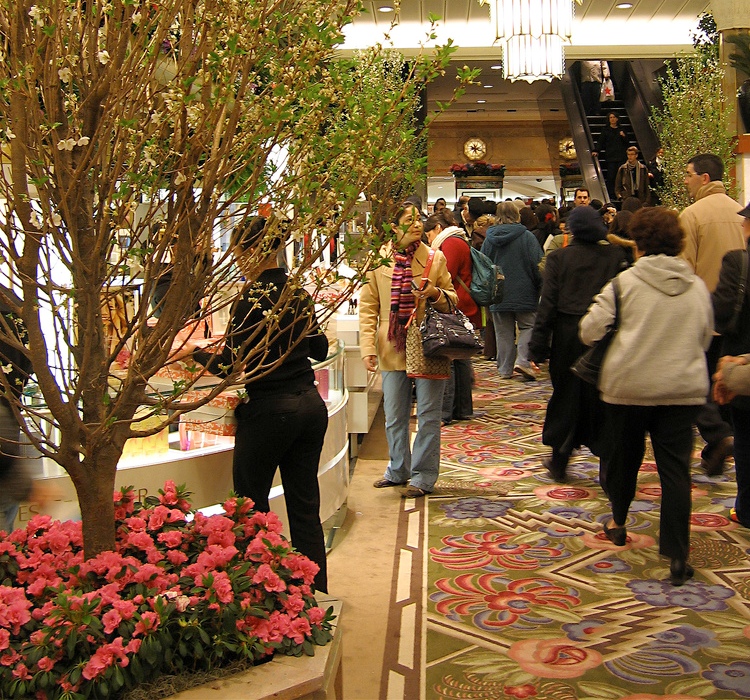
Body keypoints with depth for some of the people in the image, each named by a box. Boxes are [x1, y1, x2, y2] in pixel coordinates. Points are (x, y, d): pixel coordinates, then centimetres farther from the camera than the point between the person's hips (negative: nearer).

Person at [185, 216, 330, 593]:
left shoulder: (253, 298, -14)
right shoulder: (299, 294, 7)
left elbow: (232, 366, -15)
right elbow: (320, 348, 17)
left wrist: (195, 351, 1)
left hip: (269, 410, -7)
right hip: (311, 406, 7)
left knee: (251, 505, 9)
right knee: (305, 506, 12)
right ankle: (315, 591, 19)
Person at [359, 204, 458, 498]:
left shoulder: (435, 258, 2)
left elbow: (452, 300, 10)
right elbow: (368, 308, 3)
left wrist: (435, 293, -12)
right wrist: (368, 347, -5)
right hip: (393, 348, 1)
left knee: (428, 415, 4)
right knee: (394, 417, 12)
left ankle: (423, 476, 16)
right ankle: (398, 470, 31)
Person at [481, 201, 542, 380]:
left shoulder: (489, 239, 1)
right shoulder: (526, 236, -8)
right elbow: (537, 264, -7)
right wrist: (540, 285, 5)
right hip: (523, 292, -3)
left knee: (503, 332, 9)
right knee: (528, 326, 9)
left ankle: (505, 368, 10)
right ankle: (522, 360, -9)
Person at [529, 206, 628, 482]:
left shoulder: (558, 258, -3)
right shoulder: (615, 256, -1)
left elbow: (548, 302, -6)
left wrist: (538, 345, -4)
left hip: (568, 334, 0)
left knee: (566, 396, 13)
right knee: (602, 399, 7)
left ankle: (559, 461, 22)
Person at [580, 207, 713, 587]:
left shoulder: (626, 282, -8)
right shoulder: (697, 286, 3)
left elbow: (589, 330, -10)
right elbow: (705, 338, 14)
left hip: (628, 385, -2)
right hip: (684, 388, 2)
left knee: (624, 456, 18)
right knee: (675, 469, 2)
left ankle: (618, 522, 38)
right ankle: (677, 555, -1)